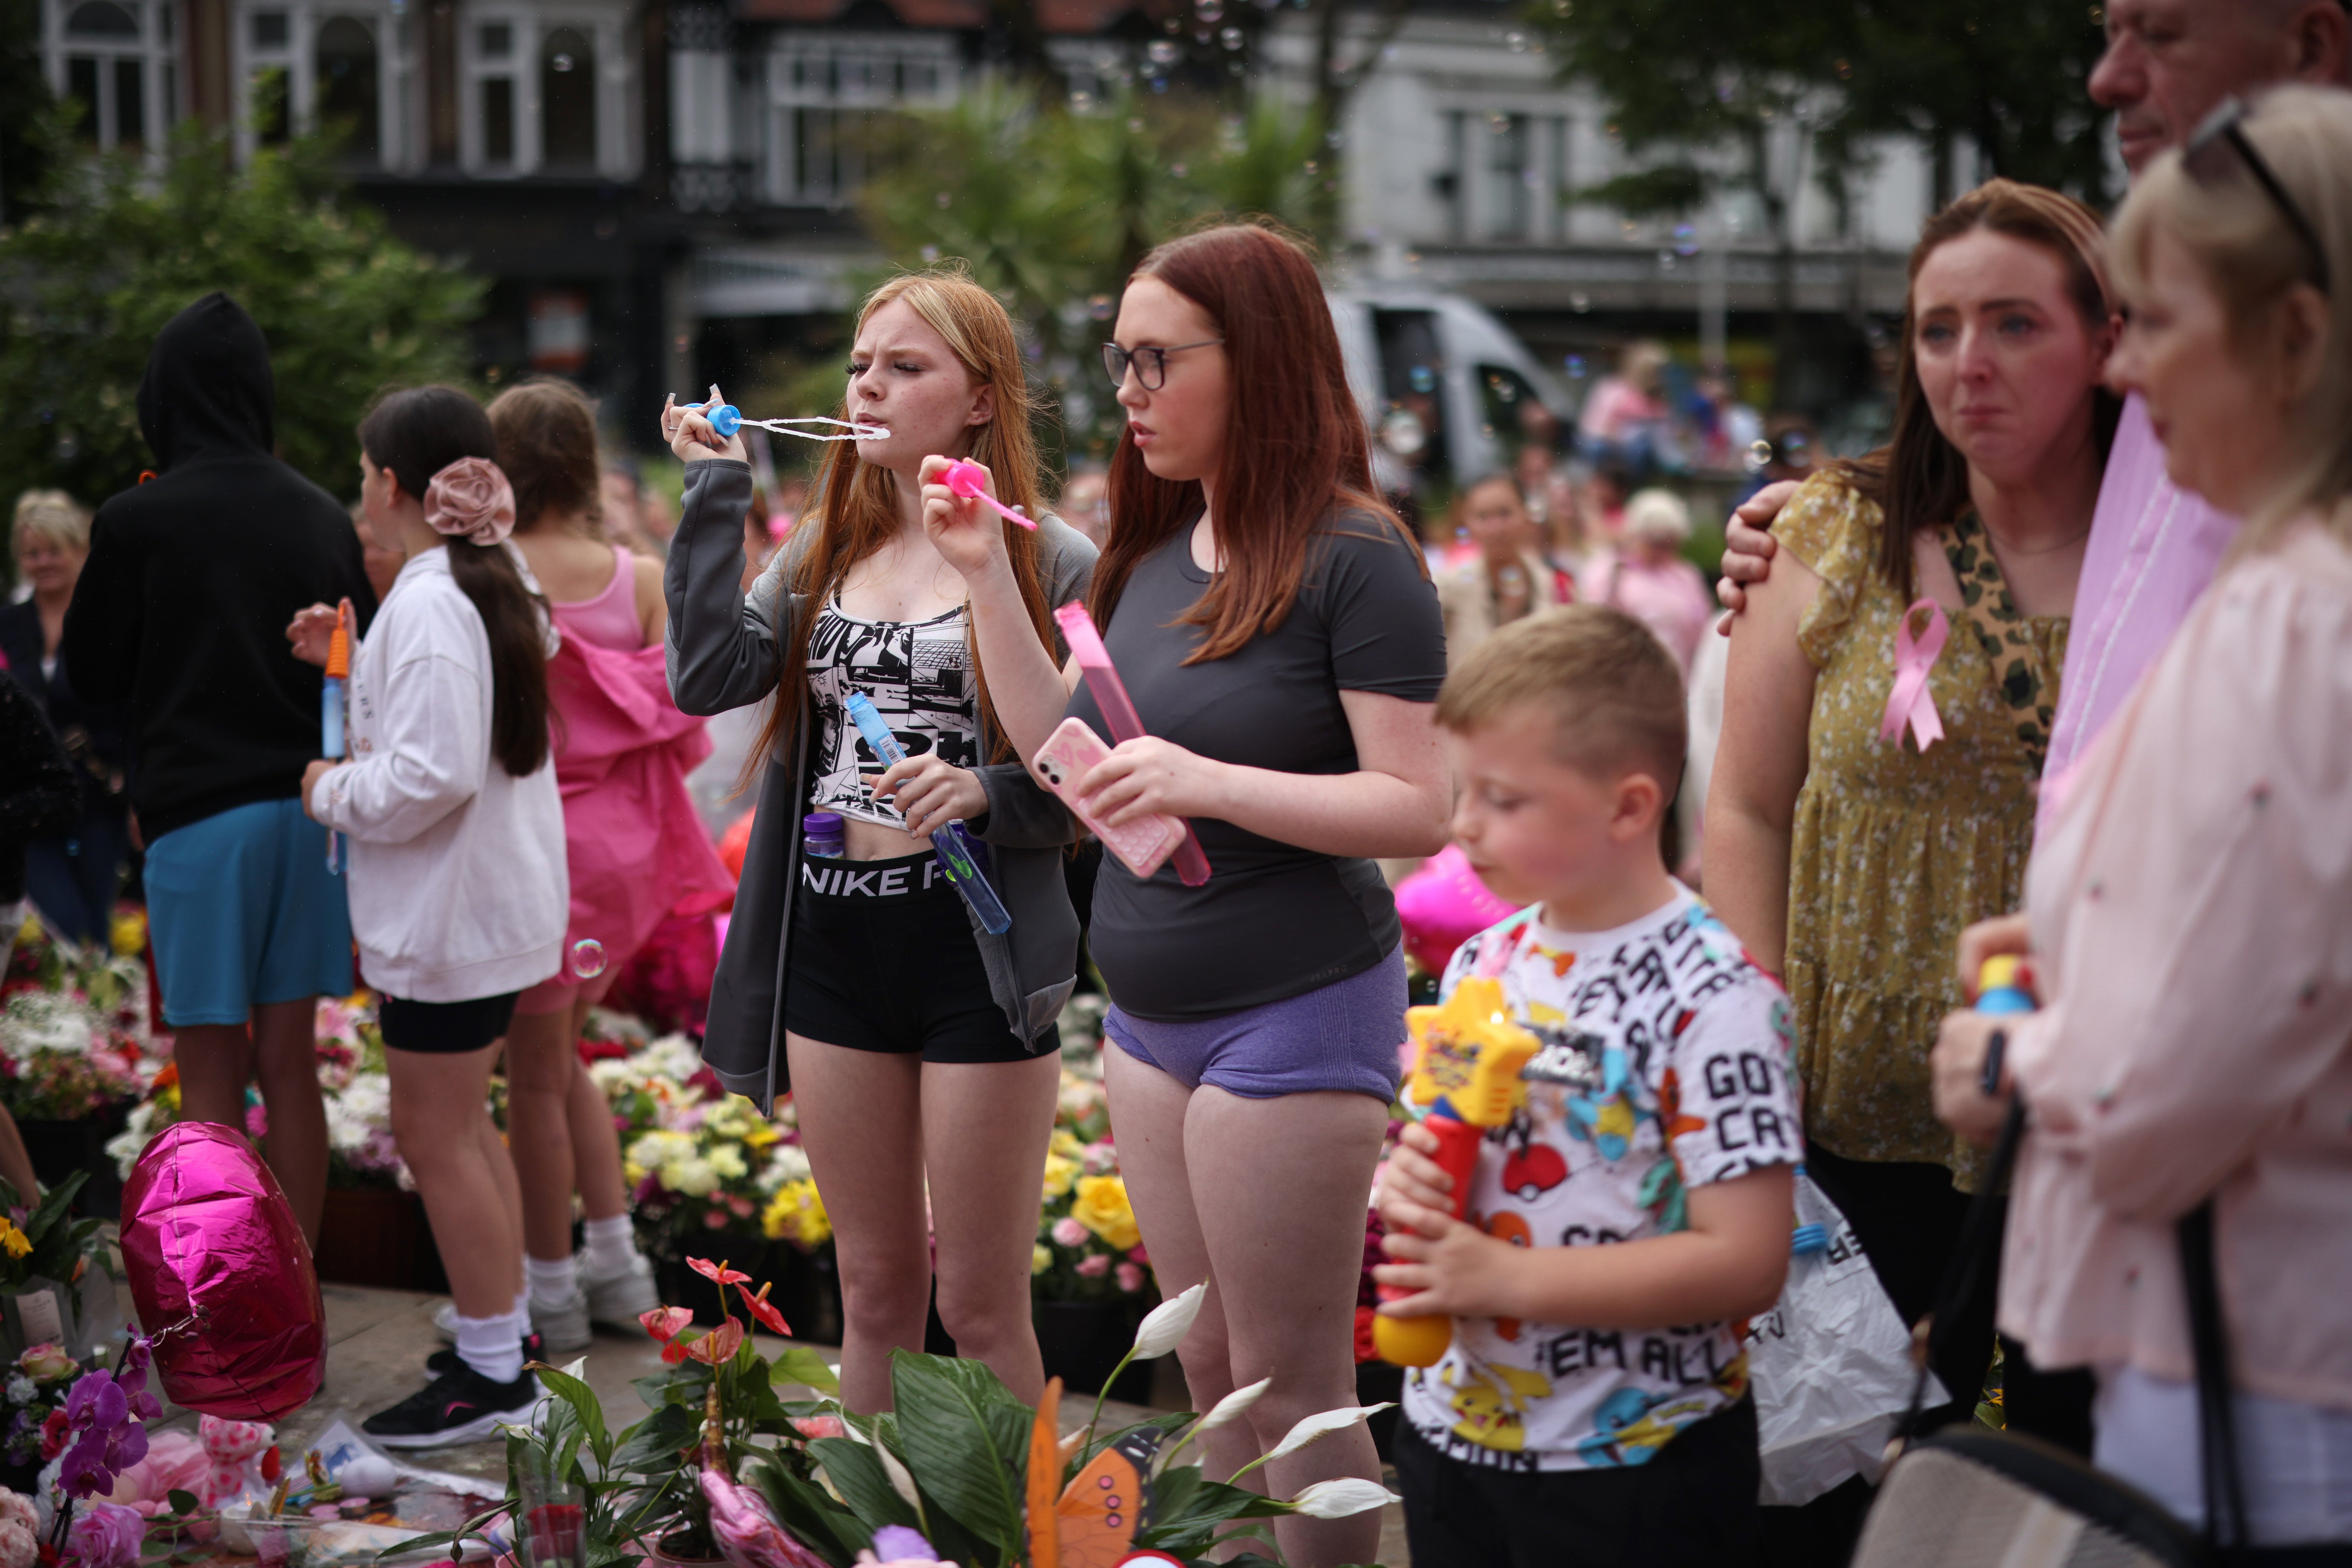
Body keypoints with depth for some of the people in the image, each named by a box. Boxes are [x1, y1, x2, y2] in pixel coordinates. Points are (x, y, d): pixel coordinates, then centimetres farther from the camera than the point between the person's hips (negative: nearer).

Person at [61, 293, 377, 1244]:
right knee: (289, 1065, 10)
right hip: (310, 803, 4)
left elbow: (90, 675, 2)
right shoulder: (320, 515, 4)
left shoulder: (137, 522, -8)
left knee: (209, 1074, 1)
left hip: (198, 810, -4)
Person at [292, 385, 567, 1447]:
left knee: (434, 1134, -1)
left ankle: (492, 1373, 6)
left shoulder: (428, 605, -21)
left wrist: (334, 790, -12)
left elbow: (433, 774, -27)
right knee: (463, 1124, 19)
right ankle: (503, 1329, 29)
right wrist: (353, 658, 14)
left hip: (450, 913, -10)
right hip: (496, 900, 10)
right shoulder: (494, 584, 10)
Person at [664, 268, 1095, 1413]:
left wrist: (984, 796, -25)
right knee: (874, 1293, 15)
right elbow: (708, 675, -5)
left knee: (981, 1309, 3)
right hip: (833, 942, 5)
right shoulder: (825, 551, 11)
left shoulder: (1049, 562, -5)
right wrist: (714, 495, -3)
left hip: (978, 947, -5)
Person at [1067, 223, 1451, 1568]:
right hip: (1152, 1011, 8)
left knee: (1292, 1400, 1)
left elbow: (1419, 811, -18)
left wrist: (1209, 783, -28)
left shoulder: (1354, 559, -14)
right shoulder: (1155, 549, 9)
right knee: (1210, 1380, 16)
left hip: (1296, 1014, -8)